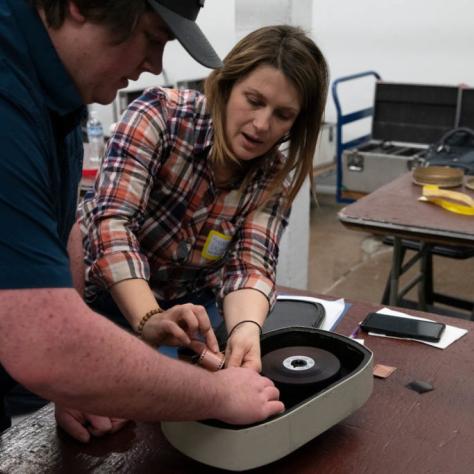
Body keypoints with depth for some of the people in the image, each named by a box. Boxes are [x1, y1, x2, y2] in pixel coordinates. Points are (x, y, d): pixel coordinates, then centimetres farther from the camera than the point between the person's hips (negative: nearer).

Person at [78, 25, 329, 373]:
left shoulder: (275, 178, -10)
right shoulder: (161, 114, -22)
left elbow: (251, 265, -20)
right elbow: (112, 221, -31)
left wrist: (246, 327, -43)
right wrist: (149, 321, -45)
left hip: (187, 303, 3)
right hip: (99, 291, -3)